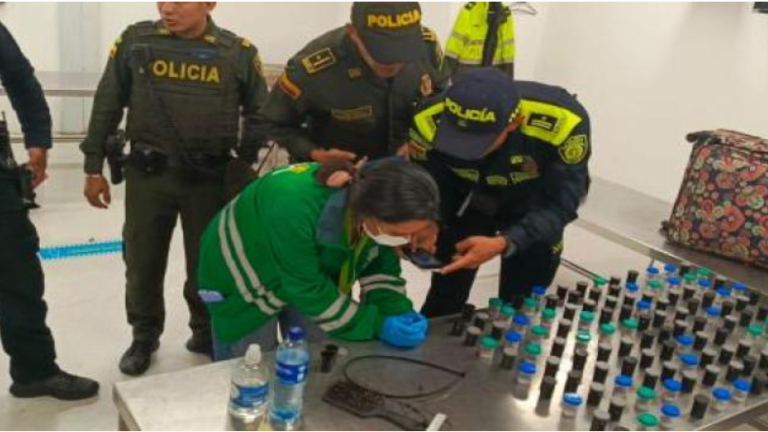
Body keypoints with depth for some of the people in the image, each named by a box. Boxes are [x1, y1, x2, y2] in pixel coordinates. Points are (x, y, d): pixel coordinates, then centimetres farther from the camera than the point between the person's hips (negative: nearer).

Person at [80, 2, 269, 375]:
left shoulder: (238, 52, -3)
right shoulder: (135, 41, -2)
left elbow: (259, 113, 8)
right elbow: (107, 106, 4)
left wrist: (244, 162, 4)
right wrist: (93, 167, 4)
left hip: (210, 178, -1)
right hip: (147, 174, 1)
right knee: (142, 262, 11)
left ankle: (207, 334, 33)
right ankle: (144, 337, 33)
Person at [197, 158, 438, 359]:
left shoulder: (375, 195, -23)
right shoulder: (294, 209, -43)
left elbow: (380, 264, -7)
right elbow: (309, 291, -32)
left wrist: (398, 310, -22)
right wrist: (376, 324, -30)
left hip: (312, 277, 5)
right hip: (244, 283, -5)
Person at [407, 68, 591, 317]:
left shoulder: (563, 121, -38)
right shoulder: (431, 120, -33)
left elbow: (559, 204, -29)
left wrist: (503, 244, -44)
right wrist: (422, 228, -37)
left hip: (532, 206, -1)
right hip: (466, 199, 1)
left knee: (522, 306, 9)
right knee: (444, 298, 11)